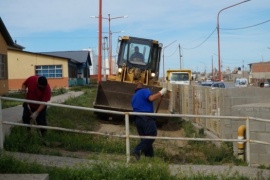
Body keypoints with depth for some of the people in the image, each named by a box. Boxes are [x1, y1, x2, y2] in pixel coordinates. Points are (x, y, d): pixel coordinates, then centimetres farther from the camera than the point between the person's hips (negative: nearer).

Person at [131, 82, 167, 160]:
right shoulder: (145, 91, 4)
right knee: (151, 135, -13)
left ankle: (149, 155, 8)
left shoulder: (134, 97, 28)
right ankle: (137, 150, -24)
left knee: (145, 138, 10)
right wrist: (161, 93, -6)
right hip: (146, 118, -8)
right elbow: (151, 98, -16)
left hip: (137, 119, 9)